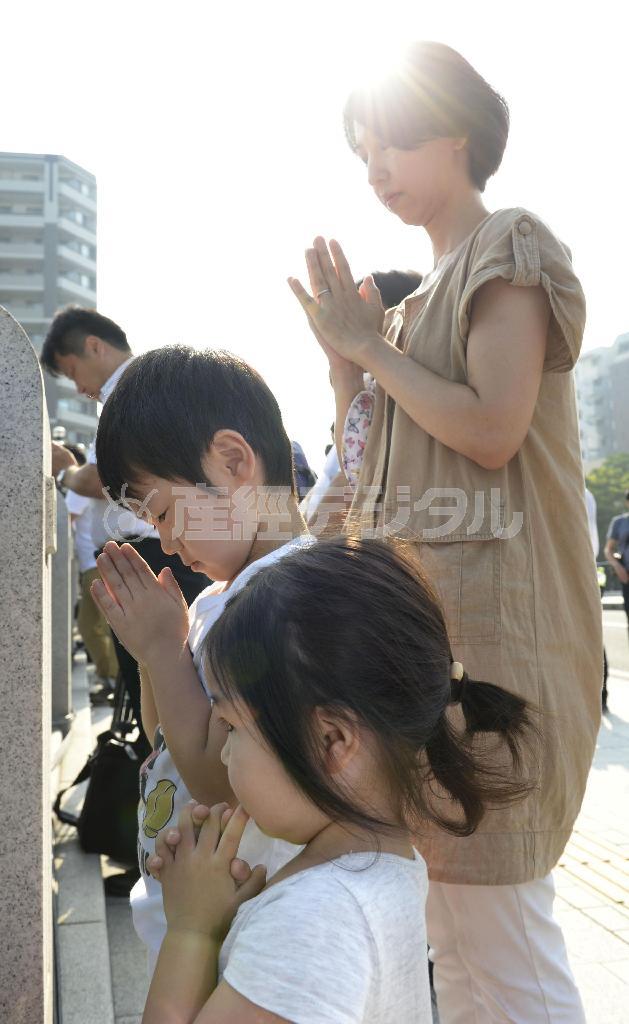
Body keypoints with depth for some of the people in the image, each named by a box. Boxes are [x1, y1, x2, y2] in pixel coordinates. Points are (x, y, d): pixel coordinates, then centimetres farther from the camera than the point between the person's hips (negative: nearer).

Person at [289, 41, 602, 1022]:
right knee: (452, 931, 16)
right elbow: (374, 475, 18)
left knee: (502, 933, -4)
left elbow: (492, 432, -16)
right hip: (419, 611, 9)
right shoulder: (422, 298, 22)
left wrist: (371, 344, -5)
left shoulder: (511, 249, -1)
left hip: (491, 612, -9)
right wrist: (343, 353, 8)